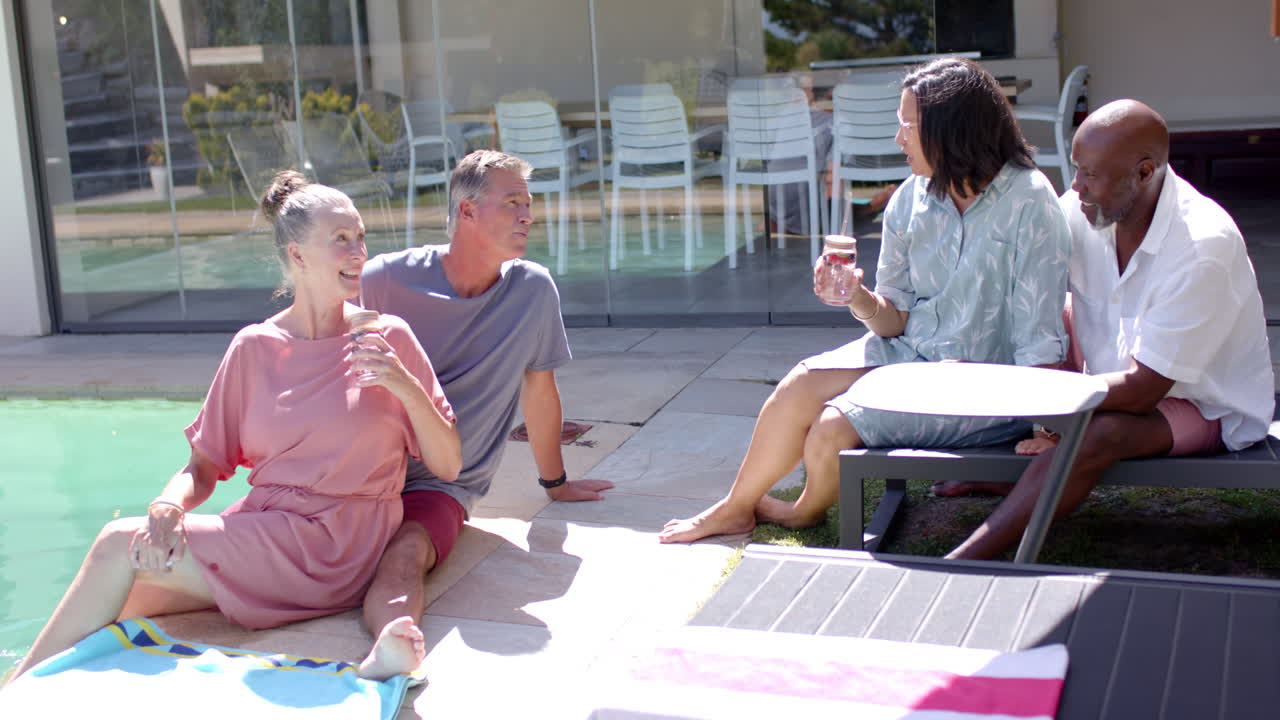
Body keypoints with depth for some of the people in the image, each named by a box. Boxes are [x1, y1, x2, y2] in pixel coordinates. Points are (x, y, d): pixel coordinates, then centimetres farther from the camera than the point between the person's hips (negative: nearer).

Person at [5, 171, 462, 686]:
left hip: (334, 548, -4)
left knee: (120, 544, -16)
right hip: (258, 532, 4)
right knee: (119, 609, -18)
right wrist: (168, 507, -12)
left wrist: (405, 387, -13)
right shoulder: (255, 347, 9)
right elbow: (203, 468, 10)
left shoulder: (389, 339, 2)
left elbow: (448, 467, 2)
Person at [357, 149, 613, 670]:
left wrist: (555, 482, 28)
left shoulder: (533, 290, 3)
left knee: (405, 556, -35)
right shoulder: (384, 280, -2)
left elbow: (538, 386, 17)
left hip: (442, 485, -1)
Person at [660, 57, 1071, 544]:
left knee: (834, 428, -19)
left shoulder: (1028, 203, -16)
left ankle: (809, 511, 16)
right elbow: (896, 320, 5)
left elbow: (1039, 343, -16)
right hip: (909, 353, 6)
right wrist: (860, 300, -16)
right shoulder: (910, 200, 1)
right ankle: (737, 506, 8)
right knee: (800, 386, -15)